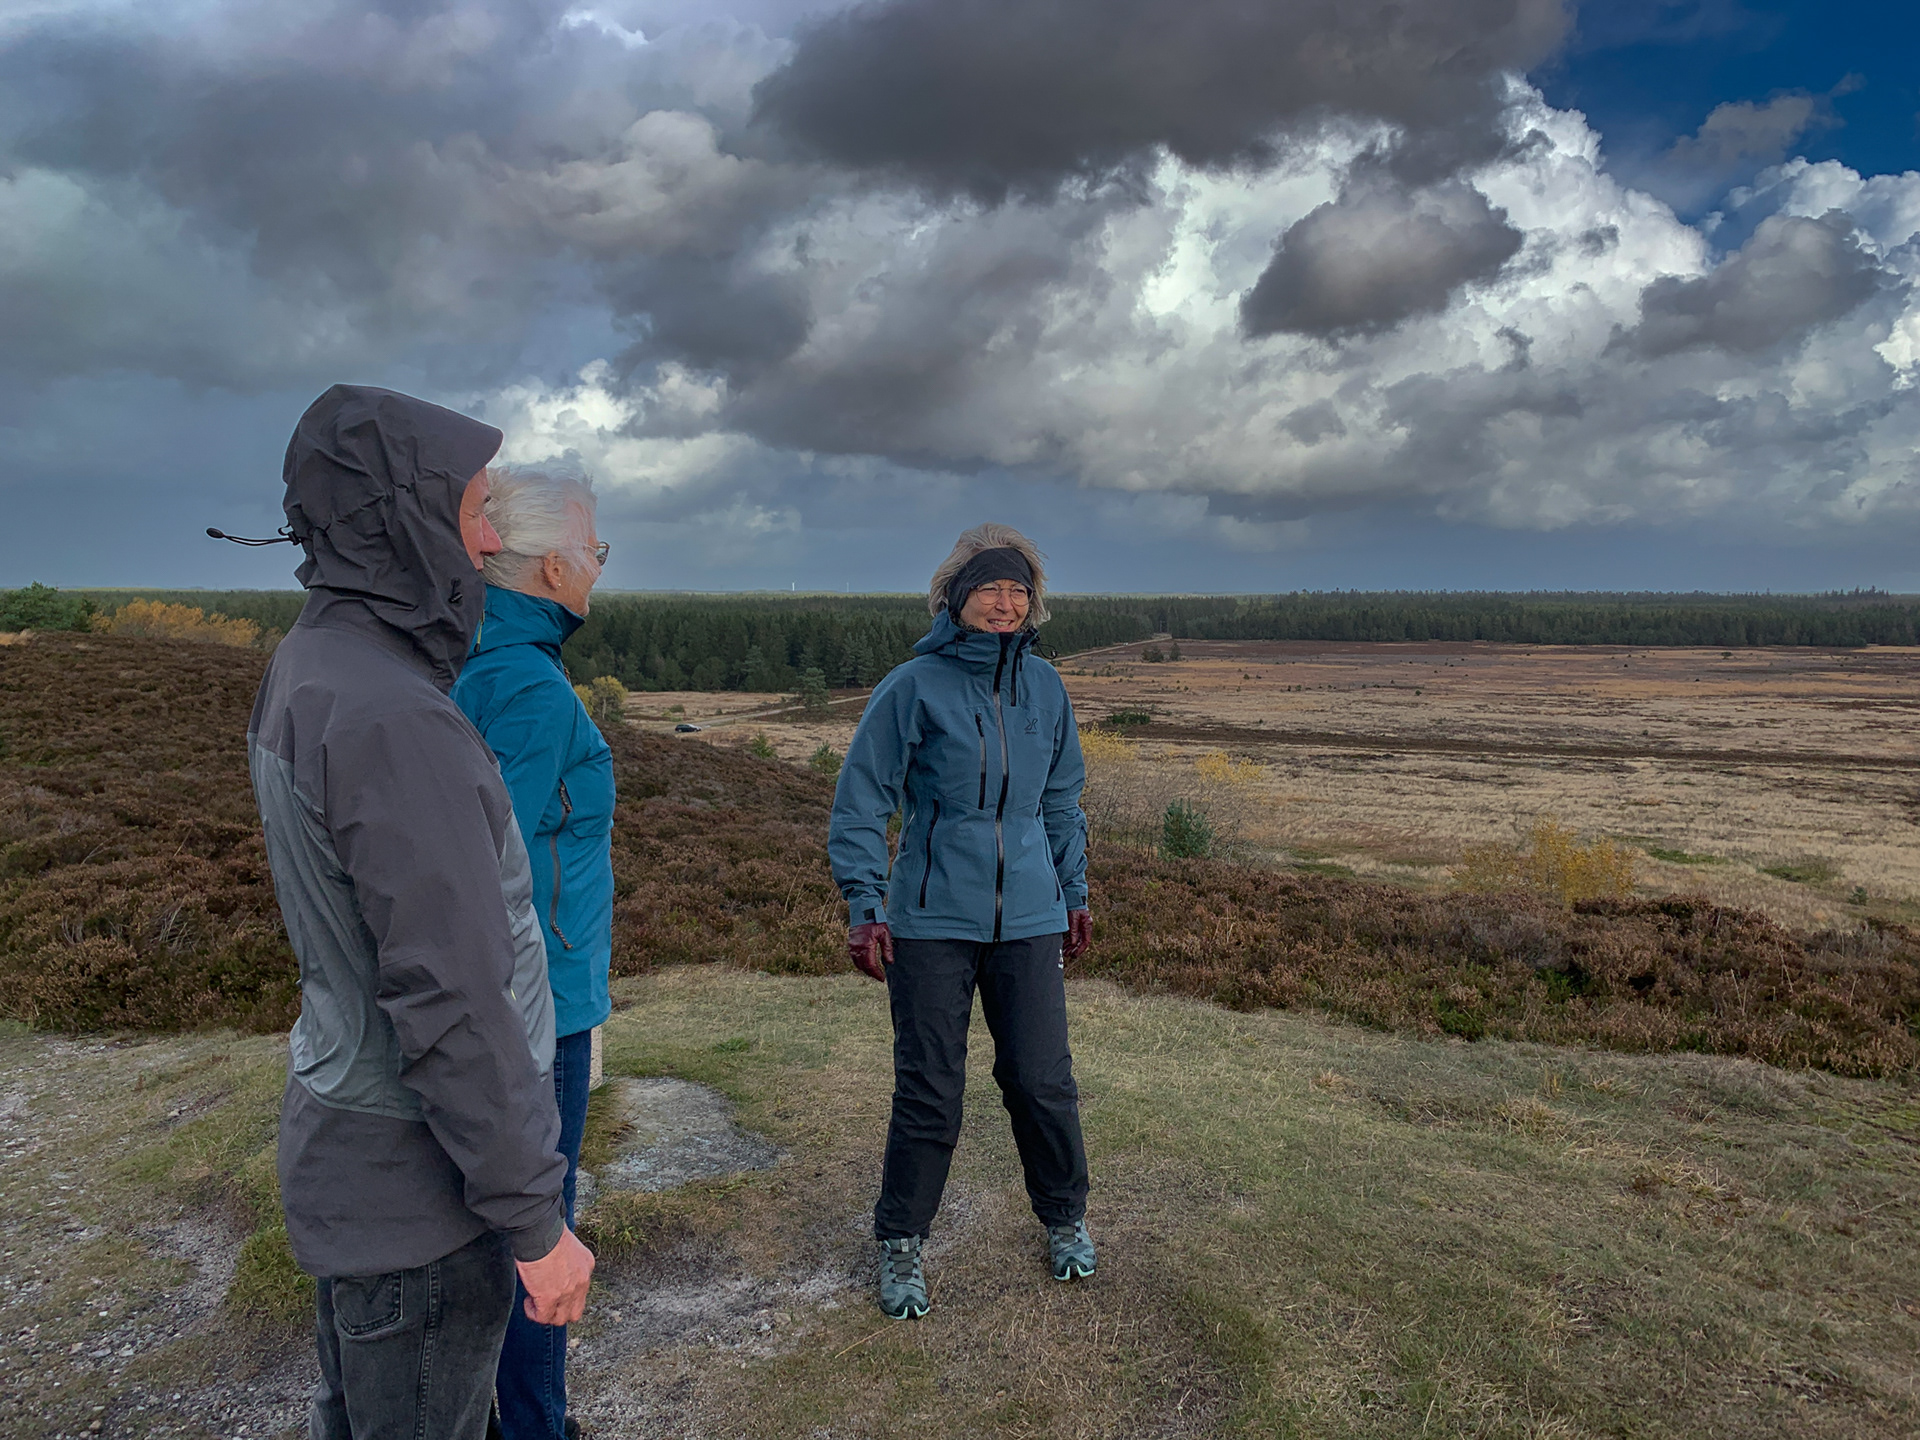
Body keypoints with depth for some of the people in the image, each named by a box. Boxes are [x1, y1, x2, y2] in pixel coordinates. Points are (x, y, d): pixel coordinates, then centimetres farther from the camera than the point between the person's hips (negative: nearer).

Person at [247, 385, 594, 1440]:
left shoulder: (305, 670, 4)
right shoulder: (392, 718, -27)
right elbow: (452, 1002, -27)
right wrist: (534, 1220, -19)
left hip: (342, 1144, 9)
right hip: (416, 1178, -9)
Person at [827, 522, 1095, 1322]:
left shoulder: (1045, 687, 6)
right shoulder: (913, 688, -7)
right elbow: (860, 803, -5)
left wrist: (1075, 893, 19)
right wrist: (866, 906, -12)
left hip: (1029, 918, 3)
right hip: (932, 920, -3)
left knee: (1042, 1080, 8)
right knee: (929, 1091, 5)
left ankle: (1065, 1218, 34)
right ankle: (900, 1244, 26)